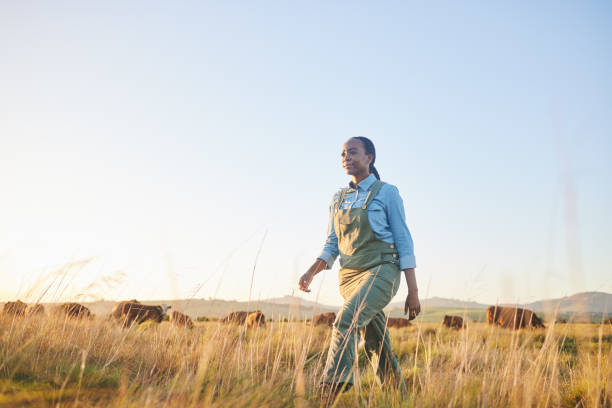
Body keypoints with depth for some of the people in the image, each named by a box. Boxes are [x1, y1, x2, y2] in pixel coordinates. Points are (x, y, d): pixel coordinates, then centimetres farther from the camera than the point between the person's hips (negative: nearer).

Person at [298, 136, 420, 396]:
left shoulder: (387, 192, -1)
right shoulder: (338, 199, 14)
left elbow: (403, 241, -3)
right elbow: (332, 246, 13)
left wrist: (413, 292, -7)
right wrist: (312, 271, -6)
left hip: (381, 272, -5)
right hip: (350, 276, 6)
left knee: (346, 321, -29)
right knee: (377, 348, 9)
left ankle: (332, 390, -37)